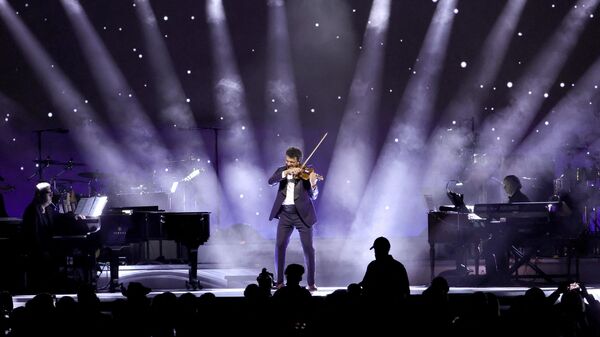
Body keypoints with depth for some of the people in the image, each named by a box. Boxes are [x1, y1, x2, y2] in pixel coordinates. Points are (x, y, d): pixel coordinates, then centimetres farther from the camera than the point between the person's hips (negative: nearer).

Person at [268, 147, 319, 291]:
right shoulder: (282, 170, 6)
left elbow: (313, 197, -11)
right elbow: (271, 181, -14)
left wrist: (313, 183, -32)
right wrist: (287, 172, -26)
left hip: (302, 214, -3)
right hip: (285, 214, 3)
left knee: (308, 248, -3)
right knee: (279, 246, -1)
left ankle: (311, 283, 4)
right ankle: (279, 281, 8)